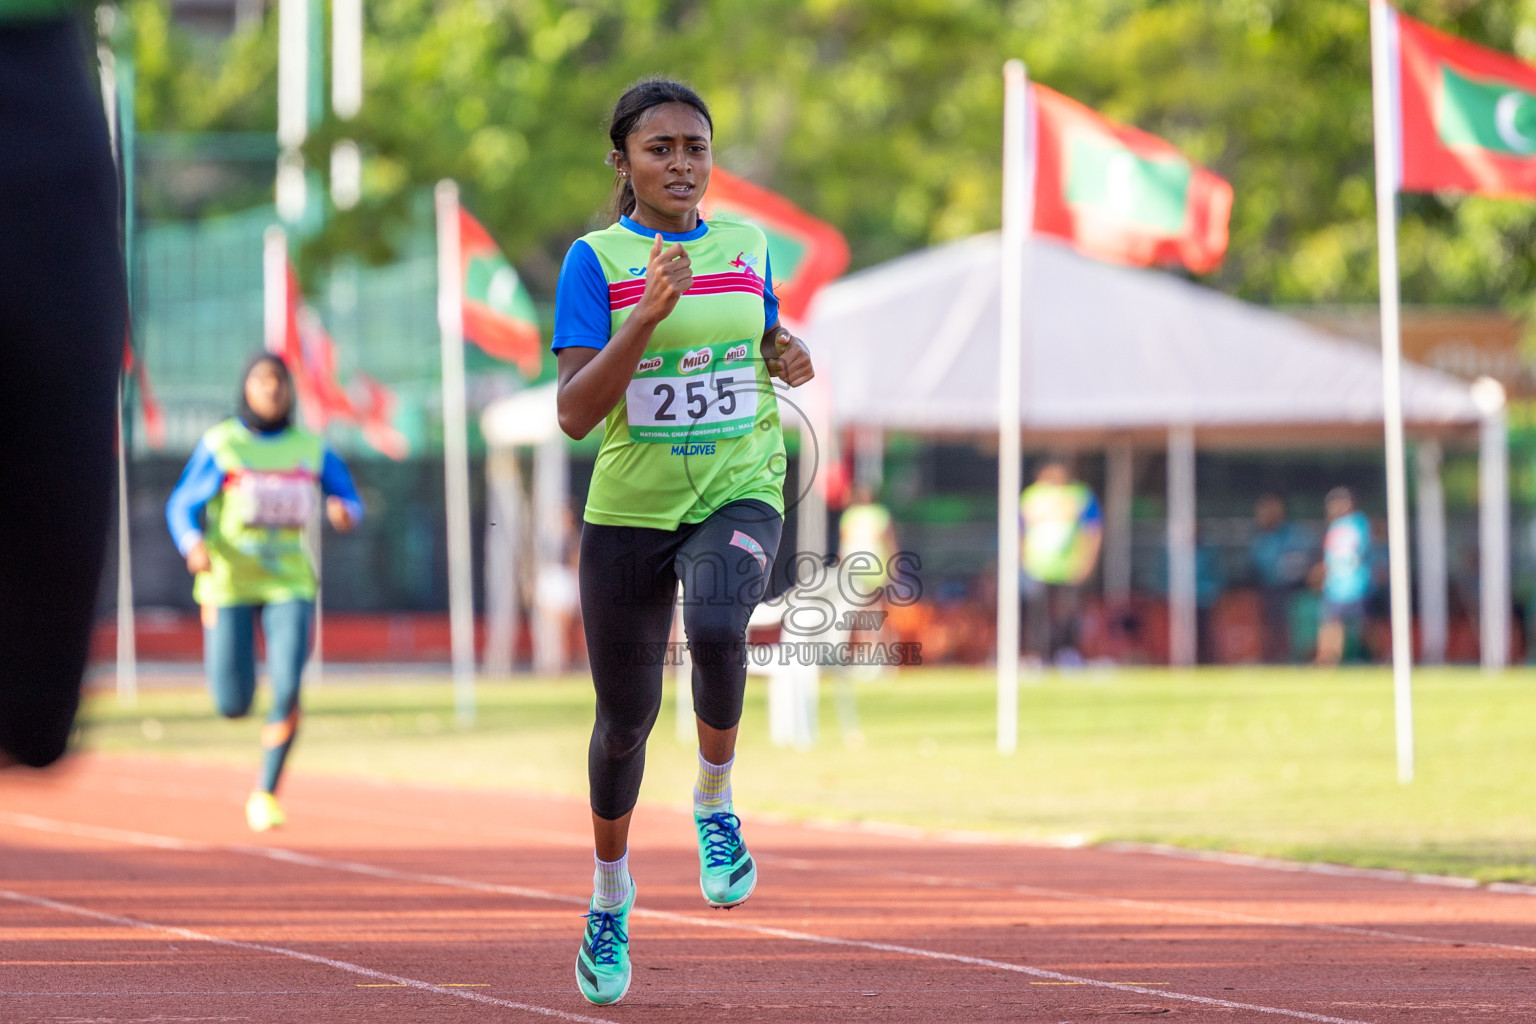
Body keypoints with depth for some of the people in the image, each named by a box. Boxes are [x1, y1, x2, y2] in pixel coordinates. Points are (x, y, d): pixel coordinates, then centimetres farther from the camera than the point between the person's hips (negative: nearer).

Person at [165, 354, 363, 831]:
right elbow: (182, 507, -2)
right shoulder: (220, 444, -4)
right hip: (229, 582, -1)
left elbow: (348, 497, 11)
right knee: (233, 706, -4)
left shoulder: (310, 448, 3)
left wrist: (345, 513, -14)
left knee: (287, 690, -19)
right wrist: (194, 545, -23)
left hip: (288, 583, 2)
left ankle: (266, 794, -4)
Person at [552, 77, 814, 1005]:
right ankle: (611, 895, 35)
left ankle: (716, 805, -7)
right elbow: (574, 414, -15)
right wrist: (648, 315, -26)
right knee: (626, 718, 9)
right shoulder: (596, 261, -7)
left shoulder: (749, 249, 5)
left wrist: (788, 361, -1)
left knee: (717, 628, -33)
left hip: (740, 494, 1)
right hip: (630, 510, -1)